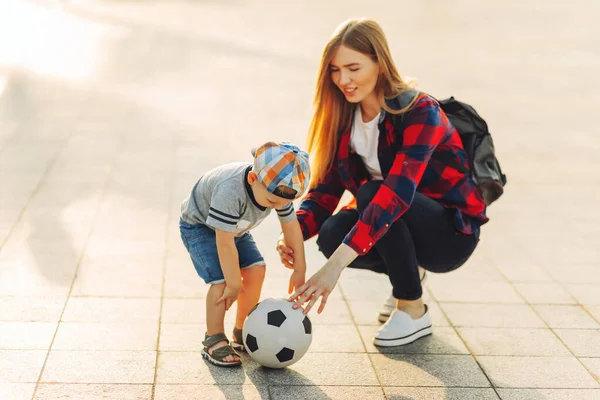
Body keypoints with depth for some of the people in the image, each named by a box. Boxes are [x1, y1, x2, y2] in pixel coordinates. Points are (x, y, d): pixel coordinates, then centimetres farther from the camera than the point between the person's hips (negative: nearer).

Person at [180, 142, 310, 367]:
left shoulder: (278, 189, -23)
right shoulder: (230, 191, -44)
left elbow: (292, 227, -8)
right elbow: (224, 243, -37)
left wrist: (299, 270, -3)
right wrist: (234, 284, -28)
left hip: (234, 227, 7)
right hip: (199, 225, -6)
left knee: (256, 270, -5)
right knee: (222, 280, -20)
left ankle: (242, 332, 13)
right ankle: (213, 341, -3)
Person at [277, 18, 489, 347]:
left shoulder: (419, 113, -25)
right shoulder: (344, 119, -3)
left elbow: (397, 193, -38)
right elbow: (324, 191, -5)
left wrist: (336, 265, -47)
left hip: (452, 233, -6)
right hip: (402, 229, 6)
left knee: (372, 193, -32)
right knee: (332, 235, -24)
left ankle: (413, 312, -14)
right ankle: (406, 280, 7)